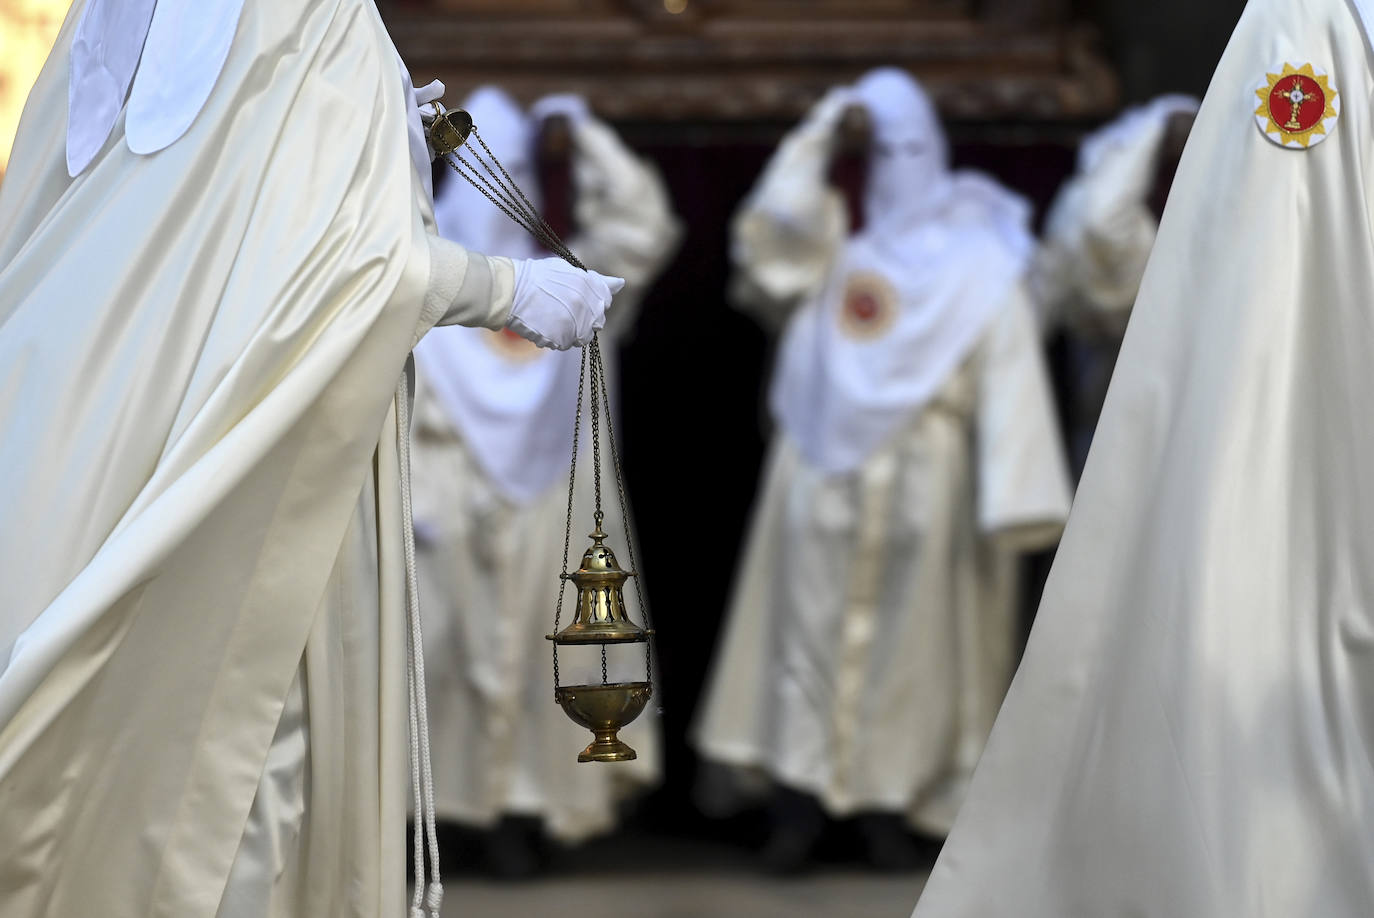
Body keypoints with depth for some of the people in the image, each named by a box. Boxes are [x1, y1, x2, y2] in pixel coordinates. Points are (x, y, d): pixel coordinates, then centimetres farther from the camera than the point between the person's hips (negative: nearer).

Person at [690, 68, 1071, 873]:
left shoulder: (974, 255, 2)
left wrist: (1013, 494, -13)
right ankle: (799, 803, 2)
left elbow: (1007, 375, -5)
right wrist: (822, 134, -6)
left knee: (906, 642, 3)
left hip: (924, 480, -1)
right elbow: (778, 223, -12)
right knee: (811, 630, 0)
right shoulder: (829, 231, 10)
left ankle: (889, 804, 10)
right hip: (827, 470, 1)